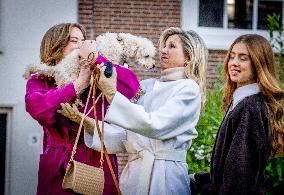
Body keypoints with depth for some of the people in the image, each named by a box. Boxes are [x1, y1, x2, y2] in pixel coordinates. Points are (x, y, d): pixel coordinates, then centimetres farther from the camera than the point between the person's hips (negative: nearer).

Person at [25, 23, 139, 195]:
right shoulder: (39, 82, 7)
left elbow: (131, 86, -11)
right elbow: (36, 107, -15)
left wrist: (95, 58, -7)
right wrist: (79, 85, -10)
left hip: (100, 167, 1)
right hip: (58, 171, -1)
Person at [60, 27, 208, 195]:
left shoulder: (189, 89, -4)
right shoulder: (146, 86, 12)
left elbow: (155, 126, -20)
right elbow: (121, 140, 6)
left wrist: (112, 94, -20)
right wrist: (88, 122, -8)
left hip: (165, 178, -5)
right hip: (133, 173, 5)